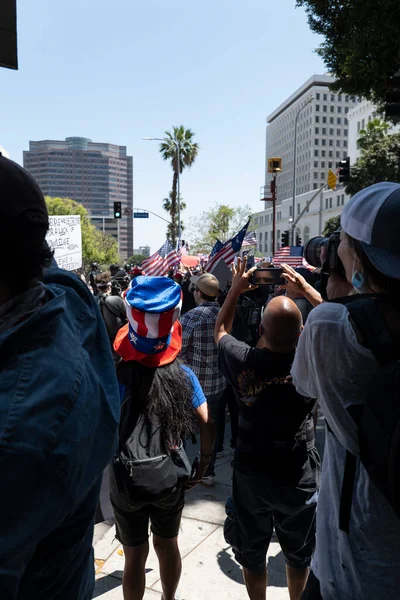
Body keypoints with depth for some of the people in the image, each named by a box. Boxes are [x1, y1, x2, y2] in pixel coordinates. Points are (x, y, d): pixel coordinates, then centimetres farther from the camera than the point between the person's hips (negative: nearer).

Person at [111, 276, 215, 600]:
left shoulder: (116, 375, -23)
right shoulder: (183, 375, -16)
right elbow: (207, 425, -13)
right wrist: (202, 467, 1)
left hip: (127, 482, -2)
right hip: (171, 479, 2)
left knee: (136, 554, 18)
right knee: (168, 545, 25)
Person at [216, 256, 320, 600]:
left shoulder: (243, 361, -22)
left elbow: (221, 331, 2)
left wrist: (236, 289, 6)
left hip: (251, 475, 1)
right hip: (300, 478, 0)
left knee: (253, 553, 24)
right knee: (299, 553, 27)